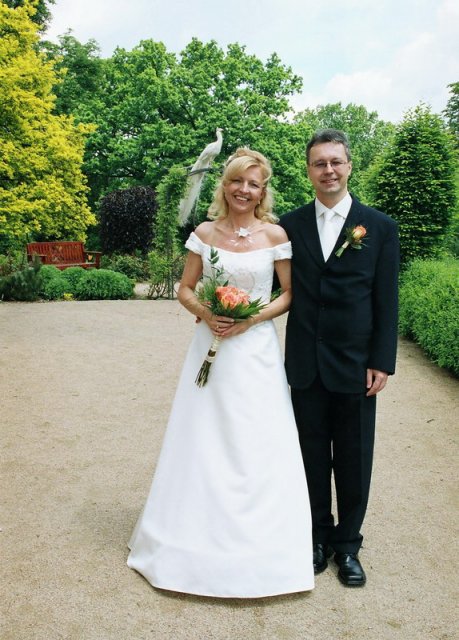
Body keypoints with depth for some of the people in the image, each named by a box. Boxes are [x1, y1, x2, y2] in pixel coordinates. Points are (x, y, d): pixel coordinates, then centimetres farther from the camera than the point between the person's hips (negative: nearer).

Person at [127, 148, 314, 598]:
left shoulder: (275, 235, -3)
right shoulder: (205, 233, 3)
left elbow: (291, 293, 1)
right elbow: (185, 289, 8)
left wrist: (253, 318, -14)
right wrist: (206, 314, -12)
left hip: (256, 349, -2)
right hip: (210, 347, 2)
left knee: (256, 447, 2)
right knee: (203, 442, 9)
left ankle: (257, 550, 22)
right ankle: (200, 537, 29)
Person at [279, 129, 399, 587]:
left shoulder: (380, 226, -1)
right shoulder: (290, 225, 3)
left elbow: (386, 302, -2)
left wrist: (382, 362, -6)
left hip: (355, 363, -1)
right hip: (306, 363, 1)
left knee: (353, 458, 10)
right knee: (313, 454, 13)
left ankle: (347, 544, 29)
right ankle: (319, 535, 33)